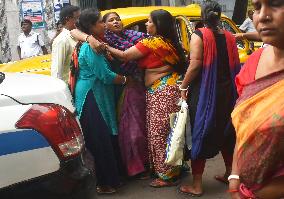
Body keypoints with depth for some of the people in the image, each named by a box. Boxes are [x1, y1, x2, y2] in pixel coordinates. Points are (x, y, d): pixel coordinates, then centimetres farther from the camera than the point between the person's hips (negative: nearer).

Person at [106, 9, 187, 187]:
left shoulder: (152, 42, -12)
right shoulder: (168, 42, 13)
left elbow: (124, 56, -12)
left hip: (162, 92, -9)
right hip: (164, 90, 9)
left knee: (159, 134, -1)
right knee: (166, 133, 15)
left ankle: (167, 176, 8)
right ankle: (173, 171, 26)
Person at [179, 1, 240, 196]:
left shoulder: (199, 35, -10)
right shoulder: (229, 37, 5)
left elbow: (195, 64, -18)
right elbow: (236, 67, 7)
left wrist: (183, 86, -8)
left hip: (203, 93, -5)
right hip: (227, 93, 5)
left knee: (199, 135, 2)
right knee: (226, 132, 20)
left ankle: (197, 185, 5)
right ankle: (229, 174, 34)